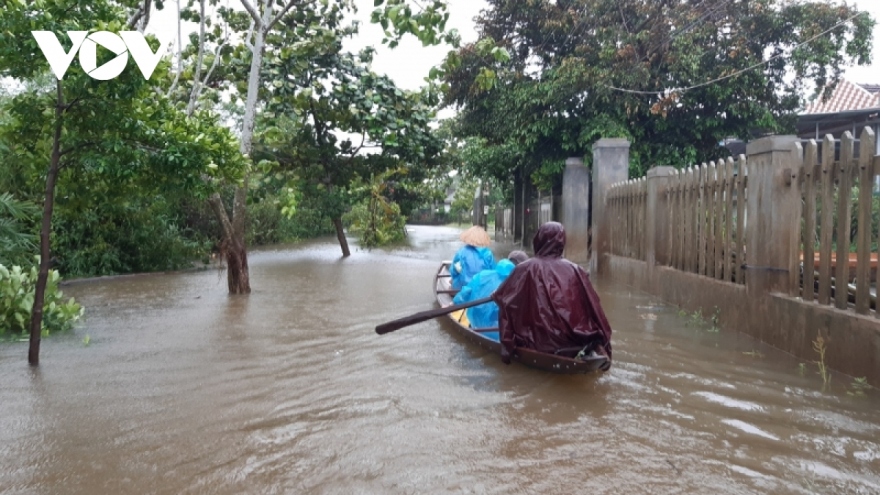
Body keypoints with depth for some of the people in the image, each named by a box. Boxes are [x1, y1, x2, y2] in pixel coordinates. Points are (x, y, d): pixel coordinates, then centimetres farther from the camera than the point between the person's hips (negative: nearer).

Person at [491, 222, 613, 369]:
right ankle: (596, 347, 3)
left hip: (540, 341, 0)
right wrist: (600, 343, 11)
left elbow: (502, 296, 1)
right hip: (573, 338, 0)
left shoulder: (526, 269, -6)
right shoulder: (574, 270, -1)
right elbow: (592, 306, 3)